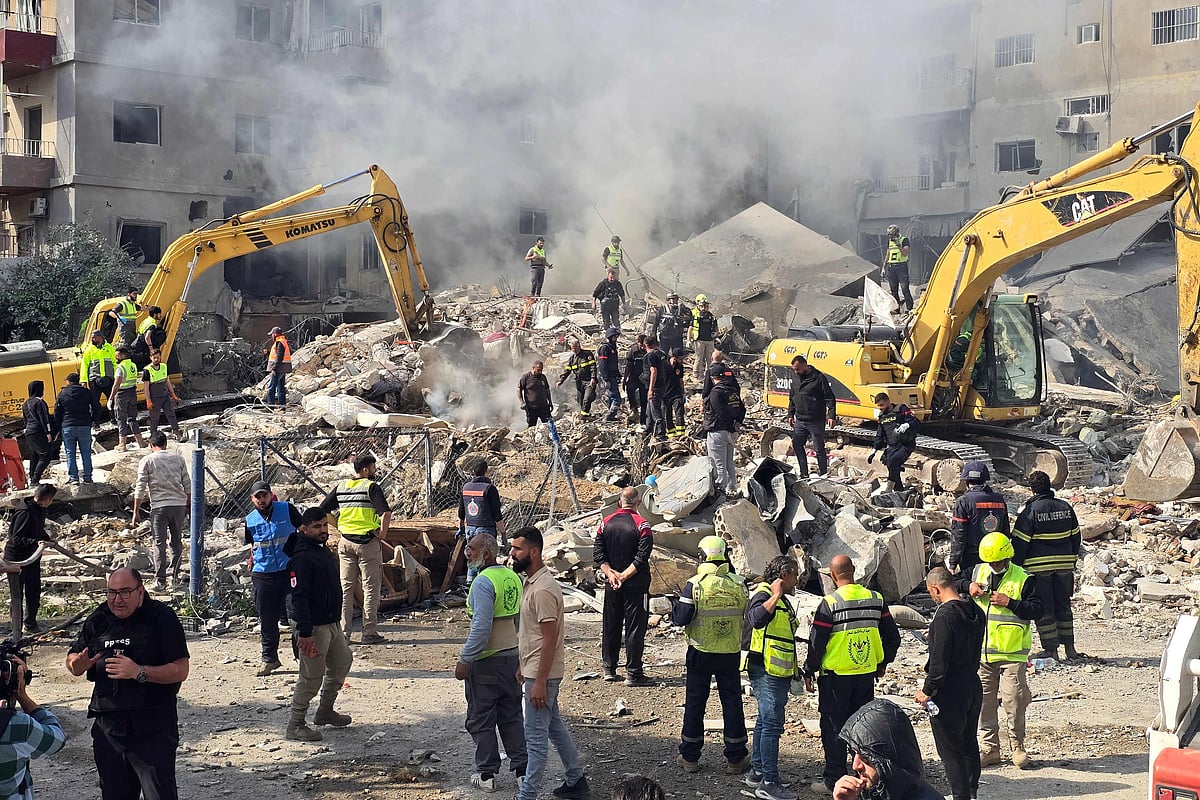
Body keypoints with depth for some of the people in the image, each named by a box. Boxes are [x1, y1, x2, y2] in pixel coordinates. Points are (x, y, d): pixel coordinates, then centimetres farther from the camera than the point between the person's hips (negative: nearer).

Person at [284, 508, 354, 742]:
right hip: (314, 626, -10)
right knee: (312, 676, -6)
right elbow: (299, 597, -24)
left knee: (342, 662, 22)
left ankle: (325, 711, 35)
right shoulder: (302, 558, -19)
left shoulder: (323, 551, 11)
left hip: (331, 623, 10)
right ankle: (295, 726, 4)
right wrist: (305, 632, -27)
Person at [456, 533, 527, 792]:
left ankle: (487, 774, 12)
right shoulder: (513, 578, 6)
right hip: (512, 657, 7)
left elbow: (481, 627, -24)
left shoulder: (483, 582, -18)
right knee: (512, 716, 15)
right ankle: (522, 768, 18)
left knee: (481, 720, 5)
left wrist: (464, 660, -18)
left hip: (485, 661, -7)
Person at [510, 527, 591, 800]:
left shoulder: (543, 590, -23)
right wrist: (523, 667, 22)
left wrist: (540, 682, -23)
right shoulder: (531, 582, 8)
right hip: (535, 670, 10)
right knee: (554, 725, 20)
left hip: (542, 674, -10)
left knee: (536, 736, -2)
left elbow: (550, 639, -24)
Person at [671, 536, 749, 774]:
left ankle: (689, 757, 18)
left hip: (700, 653, -2)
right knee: (732, 703, 11)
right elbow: (746, 613, 7)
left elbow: (680, 618, -15)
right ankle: (735, 758, 15)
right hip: (731, 653, 2)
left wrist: (676, 604, 5)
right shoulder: (739, 584, -5)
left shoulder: (694, 585, -14)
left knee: (695, 703, 10)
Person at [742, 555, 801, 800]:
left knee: (765, 721, 17)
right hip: (765, 671, -11)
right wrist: (775, 596, -28)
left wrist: (795, 668, 32)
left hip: (778, 672, 11)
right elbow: (757, 618, -36)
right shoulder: (763, 594, -13)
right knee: (772, 724, -11)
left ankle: (757, 772, 26)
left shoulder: (781, 600, 19)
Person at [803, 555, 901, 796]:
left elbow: (816, 642, -11)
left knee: (833, 727, 5)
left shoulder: (830, 603, -15)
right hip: (867, 674, 5)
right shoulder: (876, 599, 1)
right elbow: (892, 636, 8)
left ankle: (834, 780, 9)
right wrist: (883, 663, 23)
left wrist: (809, 671, 2)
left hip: (836, 676, -5)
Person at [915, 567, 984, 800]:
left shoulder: (945, 616, -22)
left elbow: (940, 660, -22)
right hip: (973, 686, 9)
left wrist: (927, 690, -13)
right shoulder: (975, 611, 4)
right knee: (969, 743, 21)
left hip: (949, 693, -9)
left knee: (950, 749, 2)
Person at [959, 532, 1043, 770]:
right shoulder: (977, 572, 8)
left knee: (1013, 702, -5)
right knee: (985, 703, 9)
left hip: (1012, 654, -4)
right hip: (982, 652, 4)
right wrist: (967, 585, -1)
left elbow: (1037, 610, -9)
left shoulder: (1023, 579, -5)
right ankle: (990, 748, 19)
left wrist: (1009, 602, -17)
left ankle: (1018, 746, 13)